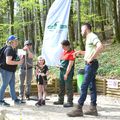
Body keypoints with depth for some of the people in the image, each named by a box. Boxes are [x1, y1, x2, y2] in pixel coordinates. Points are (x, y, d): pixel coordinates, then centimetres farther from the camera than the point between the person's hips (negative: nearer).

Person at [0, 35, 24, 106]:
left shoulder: (14, 49, 12)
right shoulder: (9, 50, -19)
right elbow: (8, 61, -28)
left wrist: (20, 60, 11)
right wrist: (18, 62, -21)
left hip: (11, 71, 10)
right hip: (6, 71, -10)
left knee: (12, 85, 14)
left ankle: (15, 99, 22)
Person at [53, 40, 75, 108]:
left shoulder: (71, 53, -13)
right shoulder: (64, 52, 13)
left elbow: (70, 65, -17)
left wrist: (66, 74, -18)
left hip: (68, 72, -9)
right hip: (62, 71, 9)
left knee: (68, 87, -6)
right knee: (61, 87, 15)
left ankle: (70, 102, -1)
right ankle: (61, 100, 25)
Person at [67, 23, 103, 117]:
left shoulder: (92, 36, -10)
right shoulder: (89, 38, 20)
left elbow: (100, 46, -29)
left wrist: (91, 58, -27)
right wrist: (80, 52, 23)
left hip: (91, 64, -10)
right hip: (89, 64, 10)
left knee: (84, 86, -11)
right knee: (92, 87, 10)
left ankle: (79, 109, -10)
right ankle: (93, 109, 13)